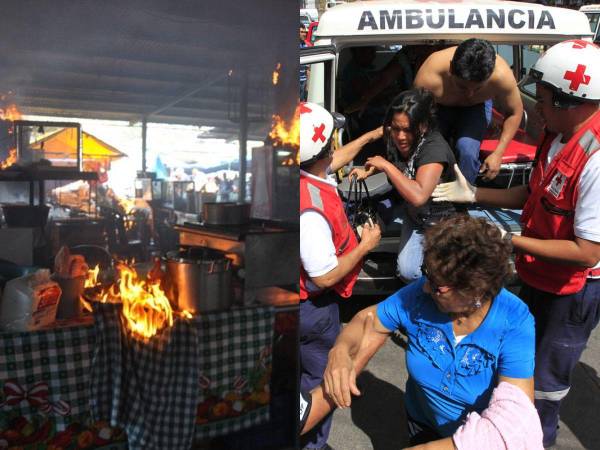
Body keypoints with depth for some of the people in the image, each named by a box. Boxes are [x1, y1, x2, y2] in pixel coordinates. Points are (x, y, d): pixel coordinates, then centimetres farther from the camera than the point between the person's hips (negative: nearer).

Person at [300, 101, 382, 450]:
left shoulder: (301, 172, -9)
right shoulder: (311, 212, -37)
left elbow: (334, 161, 14)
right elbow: (325, 277, -29)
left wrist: (369, 137, 26)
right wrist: (366, 245, -18)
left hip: (299, 300, 10)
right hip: (312, 307, -10)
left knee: (307, 369, 28)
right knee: (323, 379, 11)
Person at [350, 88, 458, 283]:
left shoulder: (434, 148, -29)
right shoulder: (396, 140, -9)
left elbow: (418, 196, -42)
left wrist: (386, 166, -33)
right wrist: (368, 171, 1)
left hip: (439, 220, -6)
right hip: (412, 212, 6)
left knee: (410, 272, -16)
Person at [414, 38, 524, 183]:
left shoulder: (501, 75, -34)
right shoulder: (430, 75, -40)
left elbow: (515, 113, -14)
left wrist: (498, 153, -19)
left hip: (476, 107, 0)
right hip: (438, 107, 0)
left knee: (467, 151, -28)